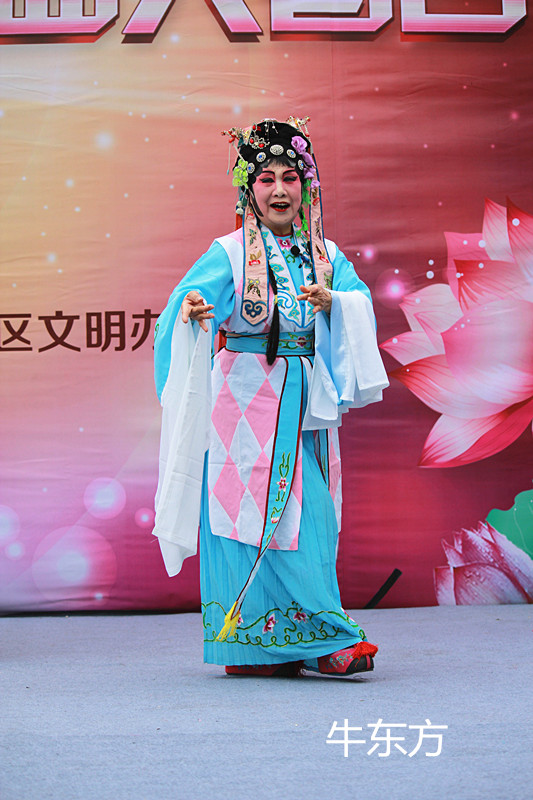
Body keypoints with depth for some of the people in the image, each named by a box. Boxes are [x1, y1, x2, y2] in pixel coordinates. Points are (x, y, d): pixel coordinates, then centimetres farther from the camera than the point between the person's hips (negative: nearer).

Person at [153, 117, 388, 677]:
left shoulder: (325, 254, 13)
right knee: (251, 508, -7)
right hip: (247, 395, -4)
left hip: (305, 398, 4)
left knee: (307, 513, 2)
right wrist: (191, 309, -35)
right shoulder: (229, 253, 1)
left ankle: (291, 642, 9)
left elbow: (361, 300, 0)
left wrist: (331, 301, -21)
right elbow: (187, 298, -12)